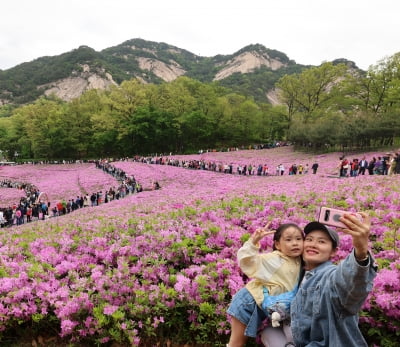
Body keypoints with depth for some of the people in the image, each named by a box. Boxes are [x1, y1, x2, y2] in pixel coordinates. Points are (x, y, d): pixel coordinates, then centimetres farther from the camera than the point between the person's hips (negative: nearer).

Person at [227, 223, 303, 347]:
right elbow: (245, 260, -26)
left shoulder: (299, 262, -1)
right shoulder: (273, 259, -18)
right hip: (254, 298, -5)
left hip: (268, 304, 5)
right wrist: (253, 242, -36)